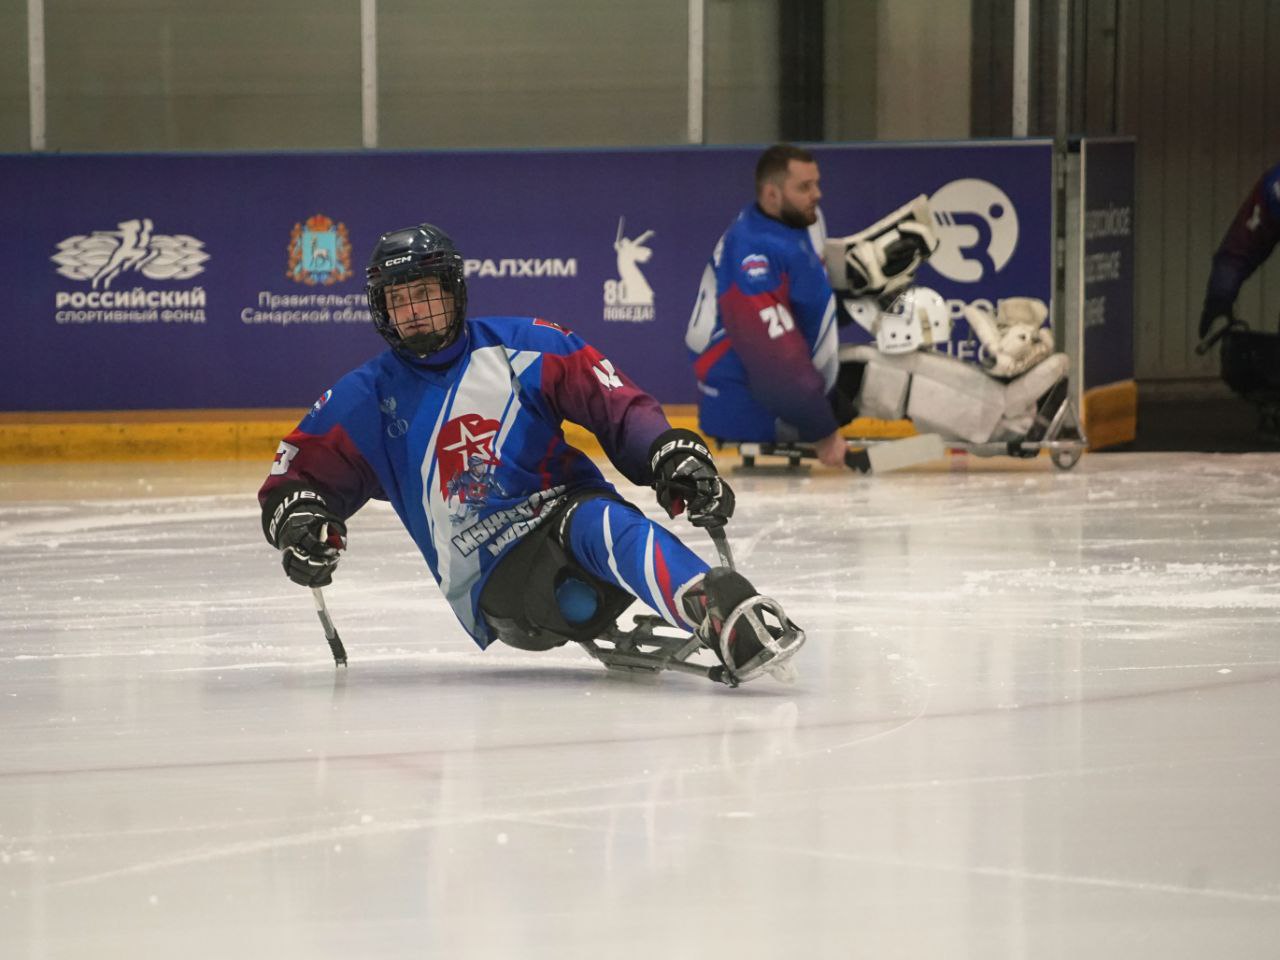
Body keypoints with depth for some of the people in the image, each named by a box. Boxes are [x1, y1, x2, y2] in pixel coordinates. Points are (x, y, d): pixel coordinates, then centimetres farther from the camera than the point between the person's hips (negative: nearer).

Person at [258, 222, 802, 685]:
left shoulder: (520, 346, 6)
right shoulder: (366, 400, 10)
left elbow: (615, 404, 1)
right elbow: (299, 474, 15)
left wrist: (673, 457, -15)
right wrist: (298, 524, -8)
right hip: (492, 583, -1)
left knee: (598, 523, -37)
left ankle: (730, 617, -59)